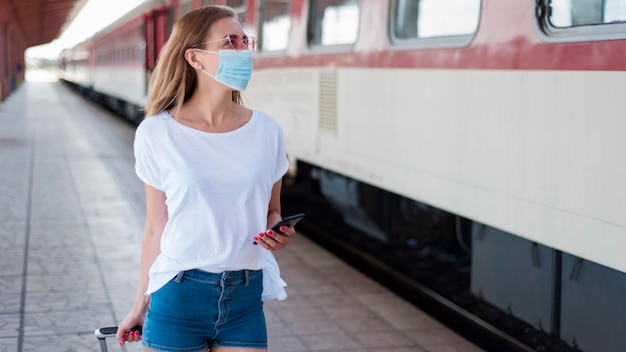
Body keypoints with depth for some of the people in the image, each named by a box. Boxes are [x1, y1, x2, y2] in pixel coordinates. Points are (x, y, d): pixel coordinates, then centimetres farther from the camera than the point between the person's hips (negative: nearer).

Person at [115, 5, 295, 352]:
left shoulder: (266, 131, 0)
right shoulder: (158, 134, -6)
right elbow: (155, 231, 1)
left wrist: (278, 234, -8)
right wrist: (140, 306, 6)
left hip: (244, 297, 2)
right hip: (179, 298, -2)